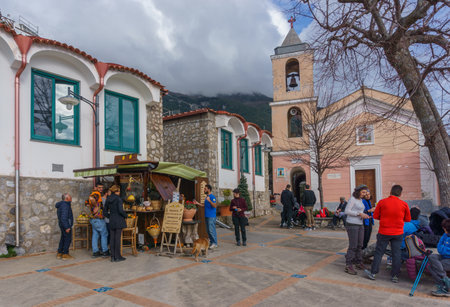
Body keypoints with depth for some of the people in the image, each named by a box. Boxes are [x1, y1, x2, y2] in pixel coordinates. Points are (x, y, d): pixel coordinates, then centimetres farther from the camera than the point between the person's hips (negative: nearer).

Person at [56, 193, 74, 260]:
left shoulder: (62, 204, 14)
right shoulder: (65, 205, -20)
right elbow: (64, 217, -26)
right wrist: (67, 227, -25)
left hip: (62, 224, 10)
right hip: (66, 224, -10)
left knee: (63, 238, 16)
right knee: (68, 239, -4)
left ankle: (59, 253, 22)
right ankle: (65, 254, 0)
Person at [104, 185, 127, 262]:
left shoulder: (108, 199, 8)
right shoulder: (118, 199, -11)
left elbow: (105, 212, 11)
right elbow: (120, 210, -19)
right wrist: (125, 215, -2)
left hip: (111, 221, 6)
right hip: (119, 220, -6)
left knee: (112, 238, 9)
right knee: (118, 238, -2)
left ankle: (113, 257, 13)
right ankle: (117, 256, 4)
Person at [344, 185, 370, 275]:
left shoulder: (360, 200, 13)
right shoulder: (352, 199, -13)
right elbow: (347, 211, -19)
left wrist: (364, 215, 1)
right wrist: (360, 214, -21)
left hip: (360, 225, 8)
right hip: (352, 224, -8)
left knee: (359, 245, 11)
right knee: (353, 246, -9)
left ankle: (358, 262, 25)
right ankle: (348, 266, -4)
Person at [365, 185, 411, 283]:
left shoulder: (382, 202, -7)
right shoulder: (404, 204, -4)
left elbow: (375, 216, -1)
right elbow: (408, 219, 6)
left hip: (384, 232, -1)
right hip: (398, 233, 1)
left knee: (379, 252, 9)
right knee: (396, 254, 9)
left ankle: (373, 273, 15)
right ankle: (395, 276, 14)